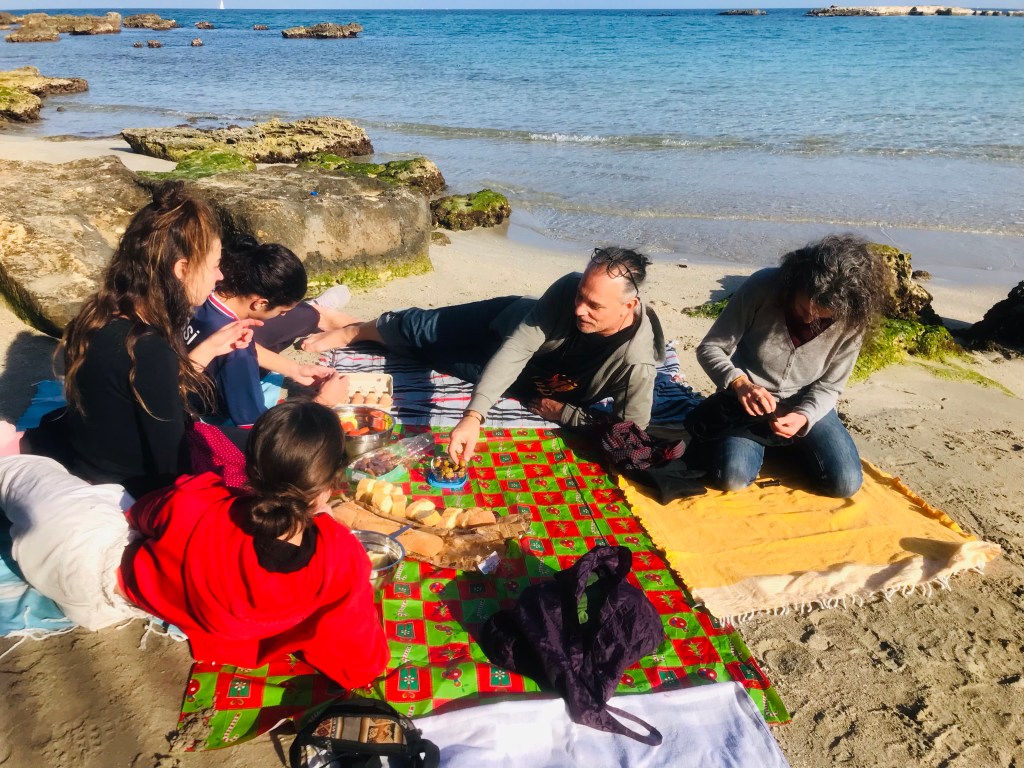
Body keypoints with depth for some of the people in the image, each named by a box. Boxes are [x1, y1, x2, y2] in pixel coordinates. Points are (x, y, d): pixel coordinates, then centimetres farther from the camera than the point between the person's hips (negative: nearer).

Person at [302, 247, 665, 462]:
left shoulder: (636, 362, -42)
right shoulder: (569, 289, -36)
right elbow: (516, 347, -38)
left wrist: (563, 413, -27)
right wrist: (473, 416, -48)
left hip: (528, 388, 0)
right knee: (422, 329, 12)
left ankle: (354, 332, 41)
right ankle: (353, 331, 47)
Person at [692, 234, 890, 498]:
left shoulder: (851, 323, -15)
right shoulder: (763, 286, -22)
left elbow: (829, 386, -5)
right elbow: (710, 348, -15)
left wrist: (803, 416, -26)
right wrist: (740, 383, -34)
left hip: (806, 405, 2)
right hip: (749, 400, -2)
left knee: (845, 483, -15)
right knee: (732, 478, -25)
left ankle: (793, 444, 16)